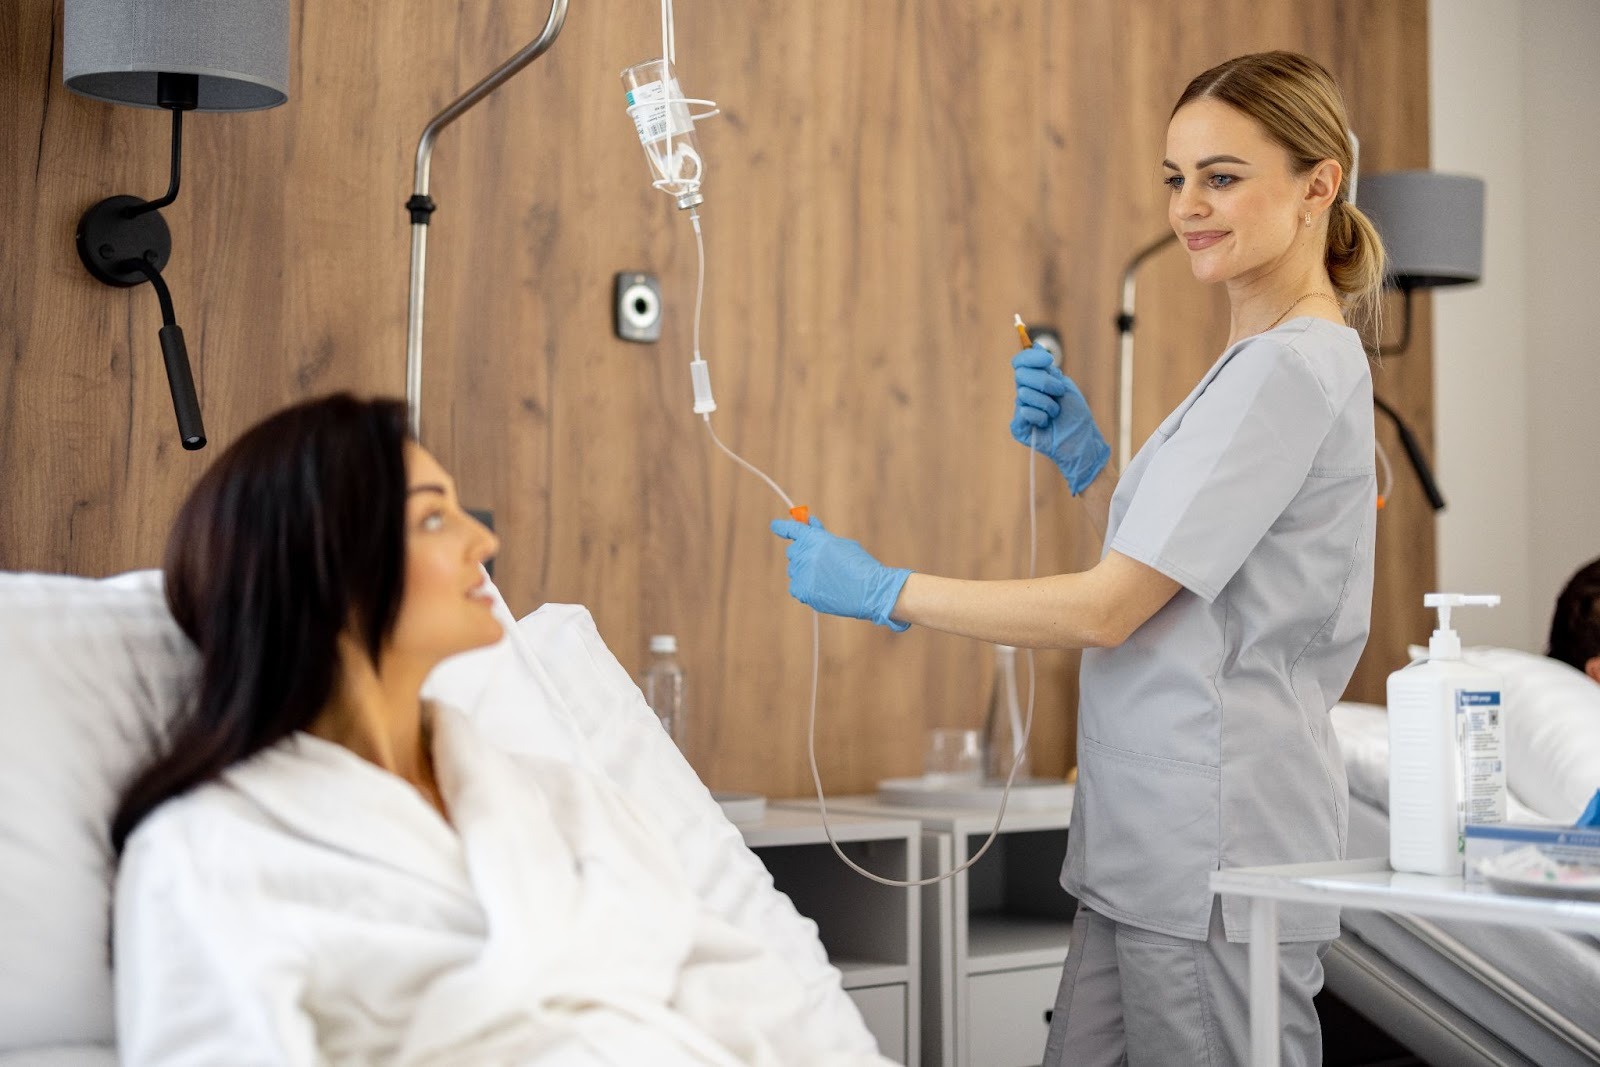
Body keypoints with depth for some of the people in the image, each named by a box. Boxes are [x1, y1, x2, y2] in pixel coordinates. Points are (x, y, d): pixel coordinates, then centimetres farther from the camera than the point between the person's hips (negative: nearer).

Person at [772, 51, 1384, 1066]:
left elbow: (1110, 608, -17)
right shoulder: (1270, 361, 18)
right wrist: (1083, 460, 6)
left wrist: (883, 589, -11)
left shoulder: (1290, 371, -15)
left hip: (1219, 861, -10)